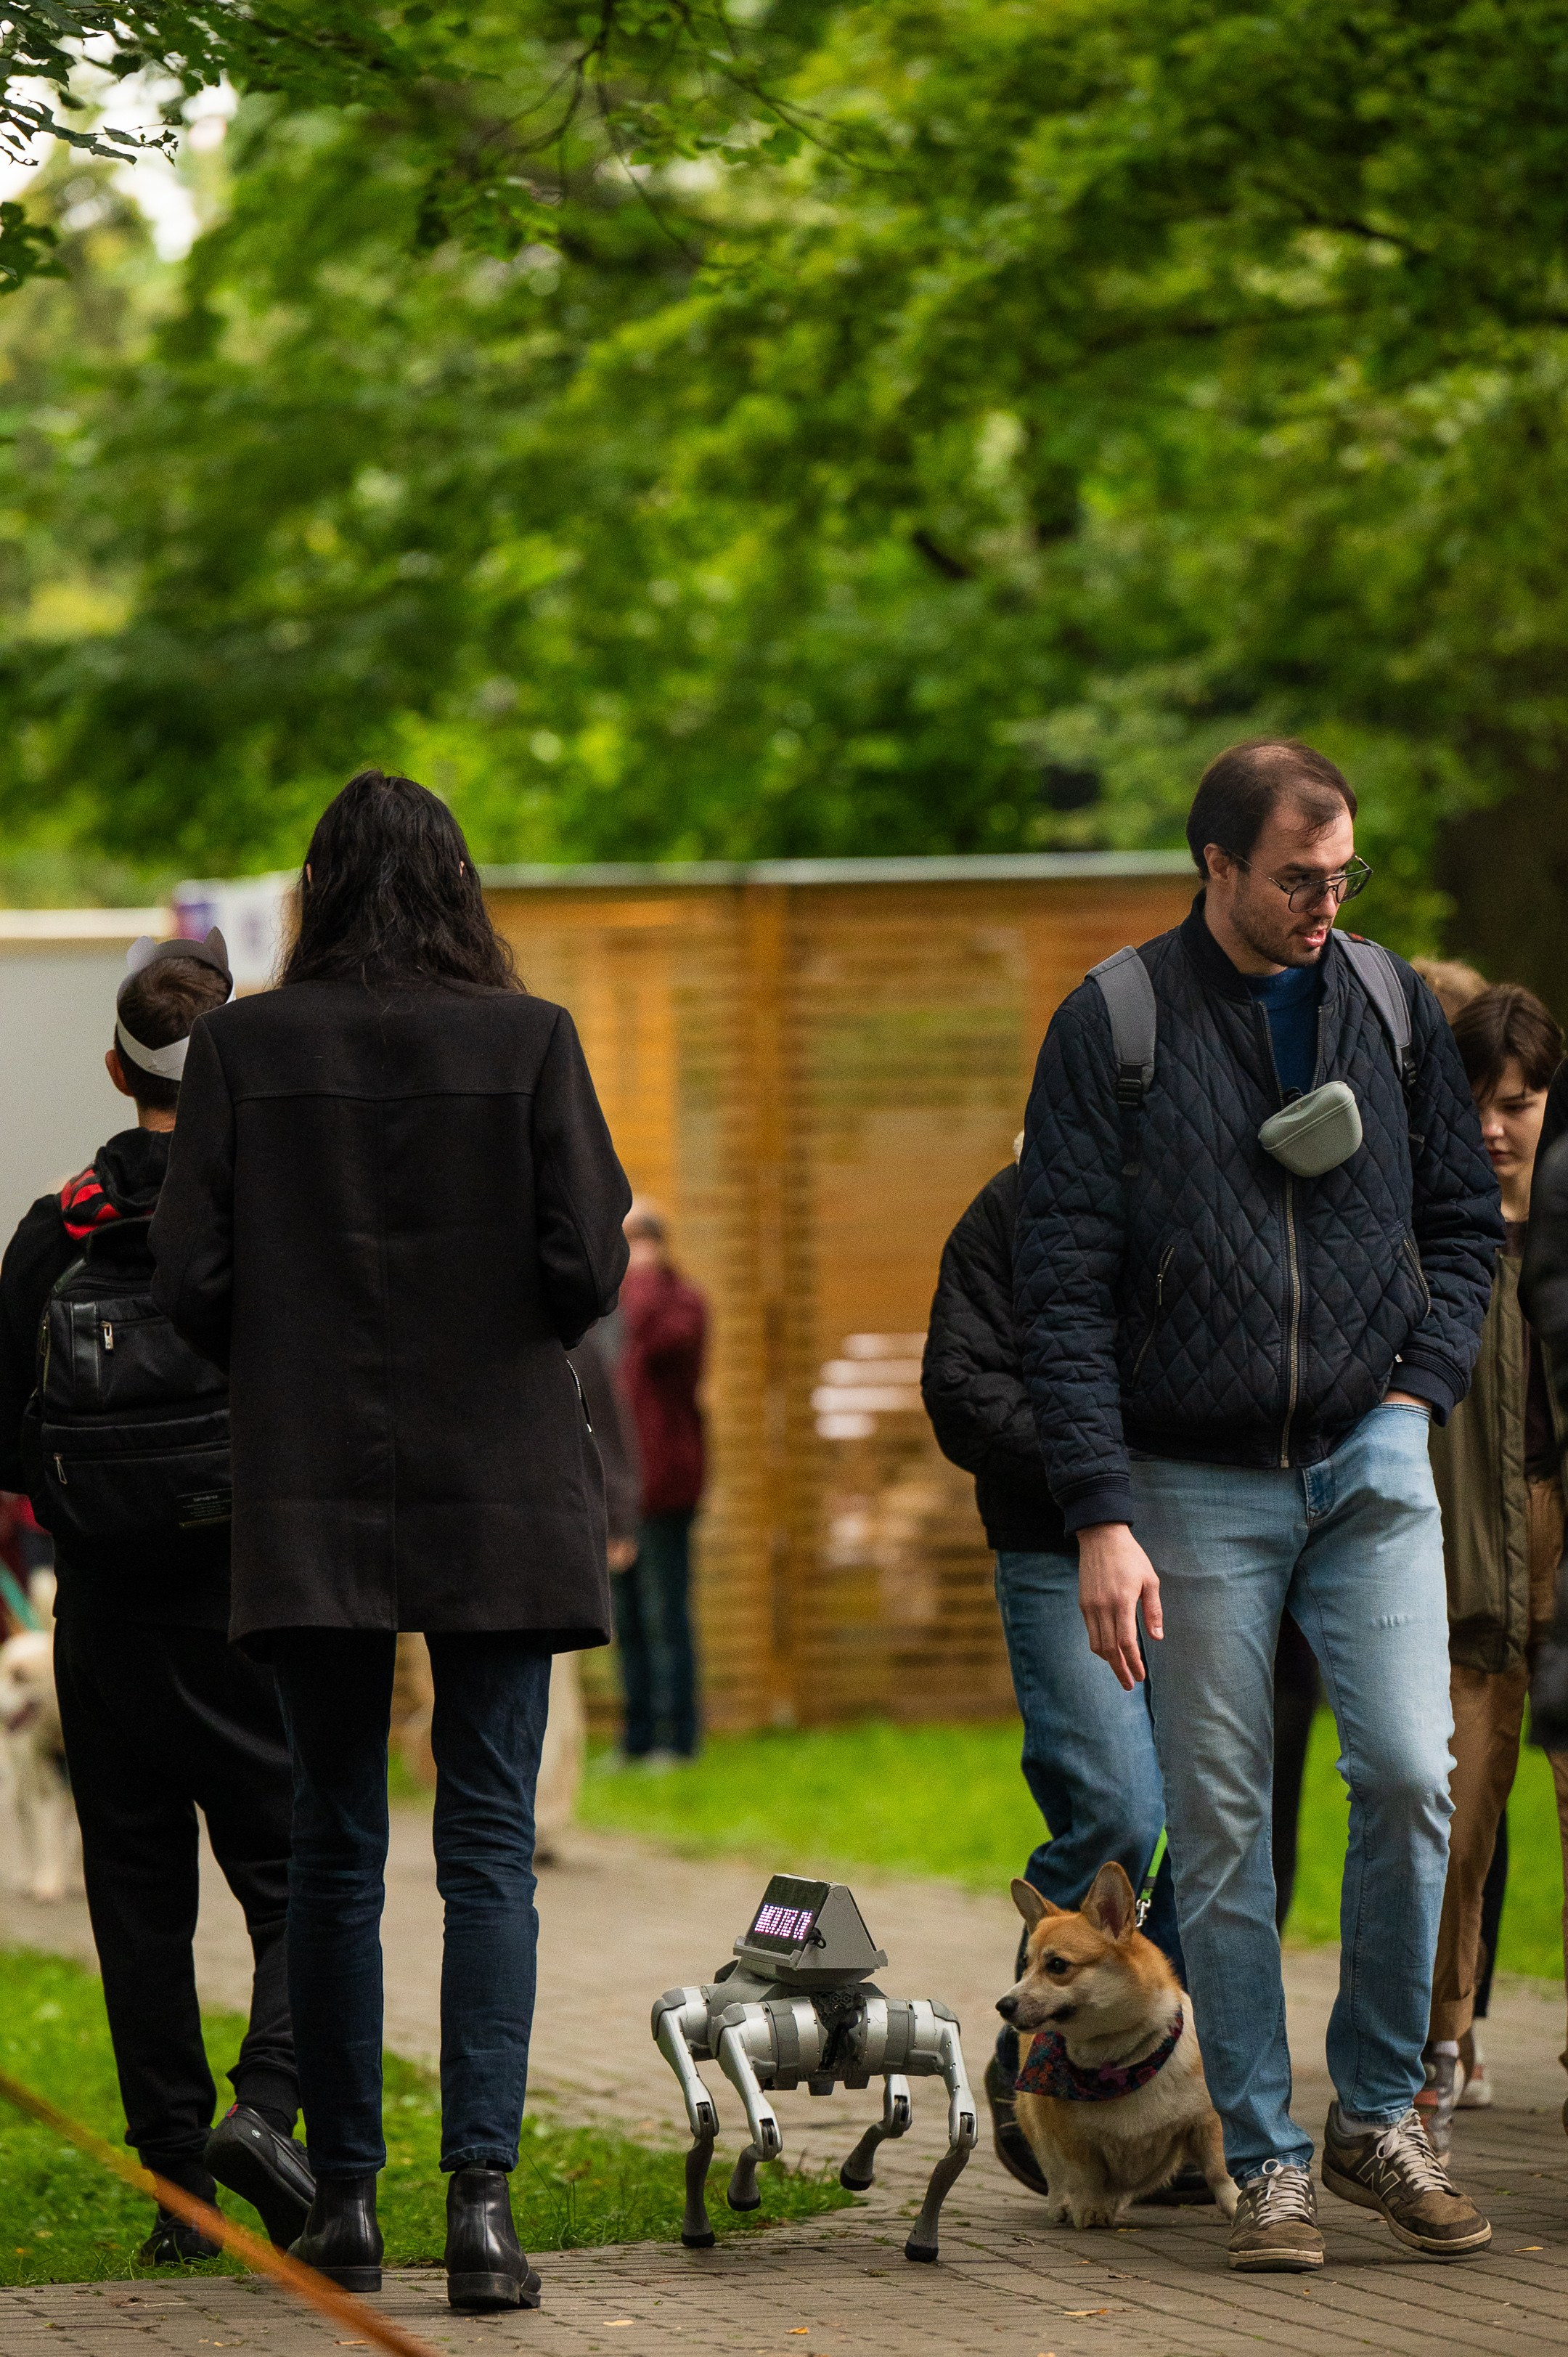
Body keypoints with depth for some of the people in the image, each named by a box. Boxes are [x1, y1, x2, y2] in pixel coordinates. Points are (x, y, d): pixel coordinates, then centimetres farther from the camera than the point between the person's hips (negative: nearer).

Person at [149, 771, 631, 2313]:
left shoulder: (243, 1047, -3)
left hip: (310, 1493, 1)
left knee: (333, 1848, 11)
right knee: (488, 1846, 0)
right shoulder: (526, 1041, -5)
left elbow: (189, 1276, -4)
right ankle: (480, 2193, -11)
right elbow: (587, 1263, -7)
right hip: (499, 1493, -1)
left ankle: (345, 2197, 14)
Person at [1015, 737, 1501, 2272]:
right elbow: (1062, 1287, -5)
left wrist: (1419, 1388, 1)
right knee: (1220, 1829, 0)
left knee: (1409, 1778, -11)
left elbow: (1464, 1214, 16)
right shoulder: (1112, 1030, -4)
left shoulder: (1392, 1007, 6)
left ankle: (1378, 2115, 6)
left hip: (1370, 1467, 2)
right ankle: (1265, 2161, 9)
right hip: (1195, 1484, -2)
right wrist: (1101, 1518, -11)